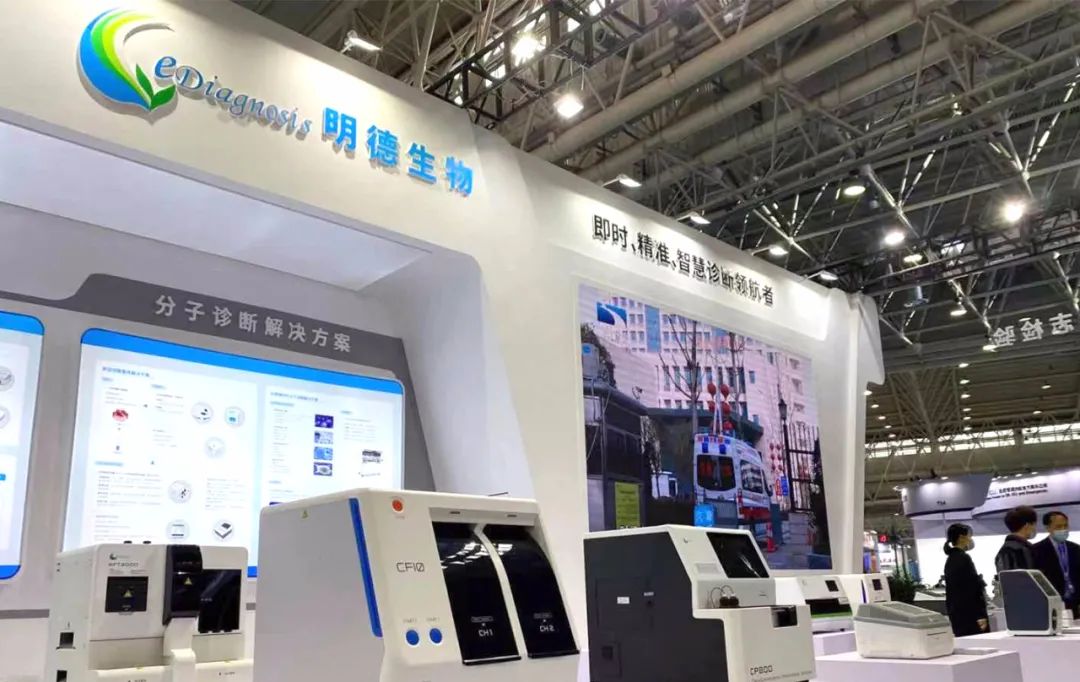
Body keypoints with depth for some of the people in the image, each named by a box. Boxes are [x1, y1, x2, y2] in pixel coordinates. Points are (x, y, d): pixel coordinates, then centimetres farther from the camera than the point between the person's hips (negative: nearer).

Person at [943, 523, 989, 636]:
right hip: (969, 614, -9)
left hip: (957, 613, 9)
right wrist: (981, 615, -18)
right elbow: (972, 589, -18)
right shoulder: (963, 558, -12)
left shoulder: (951, 560, 15)